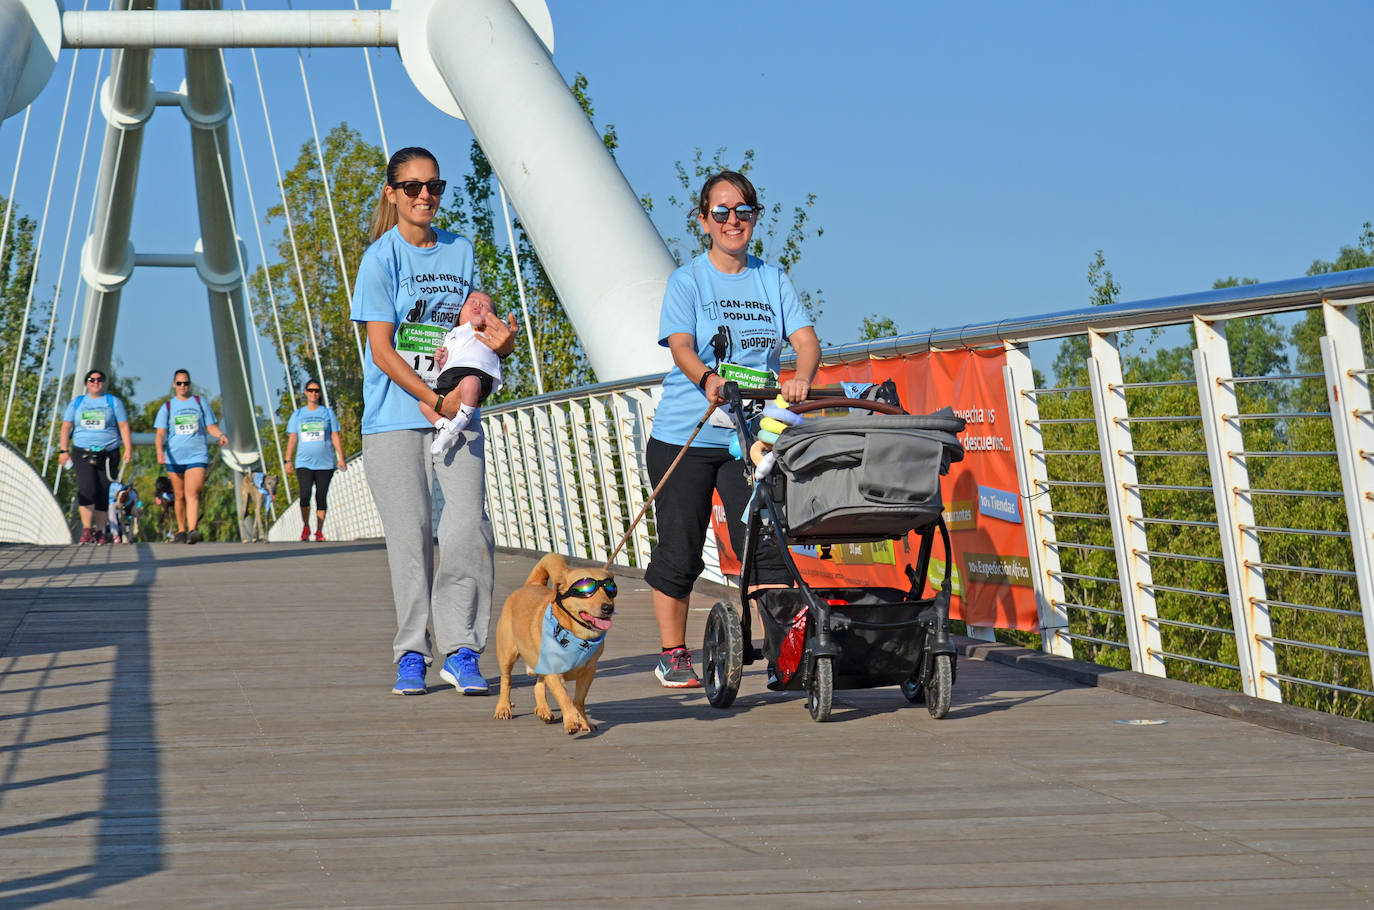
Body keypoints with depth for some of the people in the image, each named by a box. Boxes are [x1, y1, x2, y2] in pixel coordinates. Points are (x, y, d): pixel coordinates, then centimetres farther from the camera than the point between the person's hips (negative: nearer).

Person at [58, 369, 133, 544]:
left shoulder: (113, 402, 10)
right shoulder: (77, 402, 13)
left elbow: (124, 426, 6)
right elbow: (66, 427, 12)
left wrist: (128, 449, -4)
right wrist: (63, 450, 2)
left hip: (108, 453, 0)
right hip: (82, 452, 0)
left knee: (104, 493, -1)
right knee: (86, 488, -18)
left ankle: (100, 531, 8)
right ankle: (86, 529, -16)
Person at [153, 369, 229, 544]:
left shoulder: (200, 403, 10)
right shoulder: (167, 407, 9)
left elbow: (211, 427, 12)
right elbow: (160, 433, 2)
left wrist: (221, 435, -10)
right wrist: (159, 450, -17)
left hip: (197, 455, -2)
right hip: (174, 457, 2)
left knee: (192, 493, -17)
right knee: (179, 495, 7)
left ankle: (193, 531, -28)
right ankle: (181, 531, 21)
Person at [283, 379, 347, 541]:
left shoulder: (328, 412, 9)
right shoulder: (298, 414, 11)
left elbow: (335, 437, 6)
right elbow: (292, 438, 10)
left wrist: (341, 459, -1)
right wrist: (288, 460, 1)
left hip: (325, 462, 0)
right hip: (304, 462, 0)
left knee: (322, 496, -1)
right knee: (305, 494, -13)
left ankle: (319, 531, 7)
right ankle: (305, 527, 5)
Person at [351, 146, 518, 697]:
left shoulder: (460, 251, 12)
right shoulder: (382, 258, -2)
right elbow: (381, 349, -7)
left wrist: (498, 341, -5)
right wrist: (433, 399, -16)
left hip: (456, 410, 4)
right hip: (395, 418, -3)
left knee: (468, 527, -9)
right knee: (411, 534, -3)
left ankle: (461, 651, -4)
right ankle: (411, 654, 6)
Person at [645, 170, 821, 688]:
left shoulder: (772, 280, 9)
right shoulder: (687, 281, -1)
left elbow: (805, 338, -1)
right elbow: (680, 346, -15)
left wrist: (801, 378, -24)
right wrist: (707, 380, -37)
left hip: (750, 436, 2)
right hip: (685, 434, -2)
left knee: (765, 546, -5)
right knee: (679, 551, 3)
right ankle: (673, 656, 16)